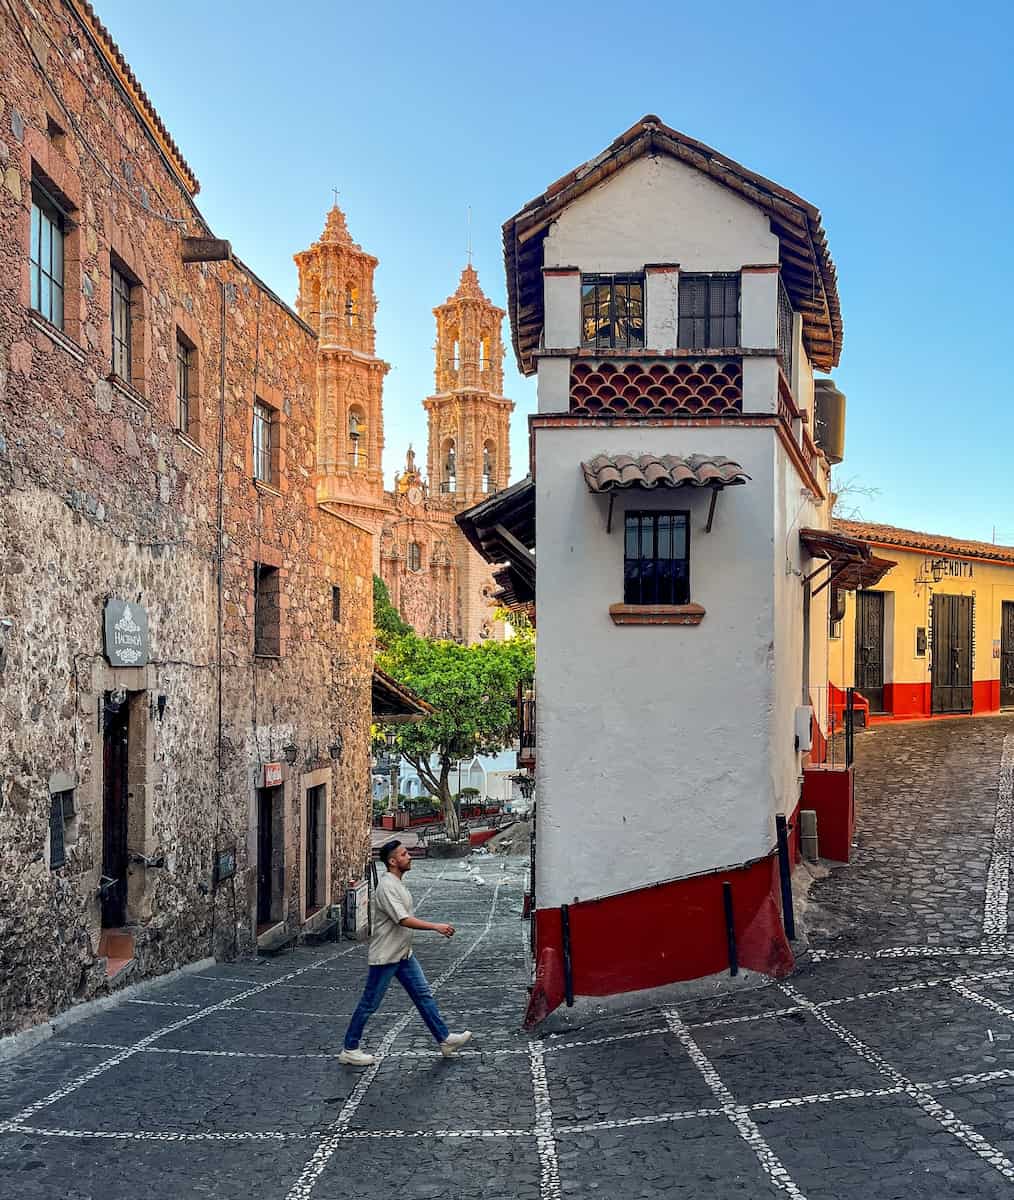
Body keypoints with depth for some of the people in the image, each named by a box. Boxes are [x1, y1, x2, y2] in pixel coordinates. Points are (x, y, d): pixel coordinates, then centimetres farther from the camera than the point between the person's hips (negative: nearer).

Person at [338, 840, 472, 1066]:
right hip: (385, 956, -9)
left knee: (423, 995, 9)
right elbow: (403, 920, -28)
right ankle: (349, 1050, 14)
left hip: (404, 954, 9)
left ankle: (445, 1040, 14)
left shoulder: (399, 884, 10)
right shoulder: (387, 886, -22)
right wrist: (436, 927, -28)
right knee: (369, 1004, 2)